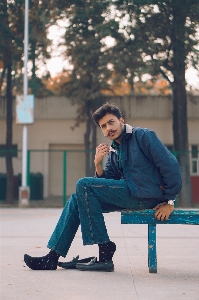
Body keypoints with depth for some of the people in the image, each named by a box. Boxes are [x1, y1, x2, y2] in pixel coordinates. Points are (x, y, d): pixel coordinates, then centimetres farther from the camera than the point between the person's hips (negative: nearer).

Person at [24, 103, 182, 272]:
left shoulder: (143, 136, -4)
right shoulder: (113, 152, 18)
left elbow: (170, 165, -12)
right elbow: (106, 183, 12)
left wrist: (170, 201, -14)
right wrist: (98, 164, -5)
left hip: (146, 194, -8)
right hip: (129, 193, 9)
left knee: (83, 185, -16)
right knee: (77, 199, 5)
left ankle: (105, 252, -17)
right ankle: (53, 257, 2)